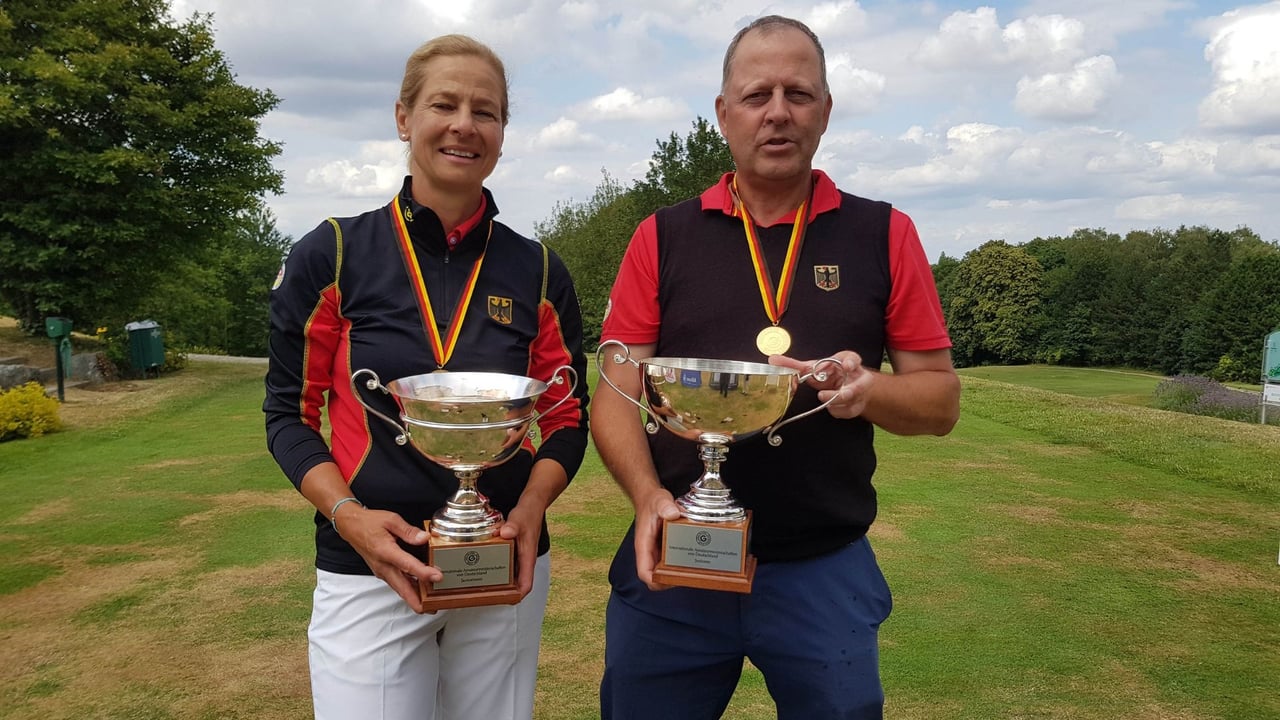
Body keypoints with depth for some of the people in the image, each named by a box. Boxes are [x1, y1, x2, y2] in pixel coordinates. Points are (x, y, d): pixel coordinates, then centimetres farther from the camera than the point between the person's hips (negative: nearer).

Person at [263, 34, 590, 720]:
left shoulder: (537, 272, 2)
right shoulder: (332, 254, -3)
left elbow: (567, 417, 6)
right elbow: (289, 413, 1)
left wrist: (531, 507, -12)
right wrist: (348, 515, -14)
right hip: (368, 571, -2)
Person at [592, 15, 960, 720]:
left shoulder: (884, 235, 2)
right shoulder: (662, 238, 3)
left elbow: (940, 398, 5)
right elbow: (616, 396, 0)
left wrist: (869, 390, -16)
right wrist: (648, 495, -18)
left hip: (827, 573, 0)